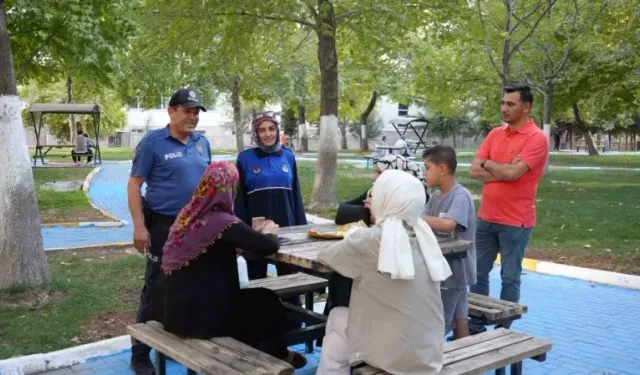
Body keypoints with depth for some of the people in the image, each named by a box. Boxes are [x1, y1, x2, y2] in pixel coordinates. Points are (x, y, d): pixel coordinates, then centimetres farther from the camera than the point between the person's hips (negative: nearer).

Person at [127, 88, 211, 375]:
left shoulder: (202, 143, 9)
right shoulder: (153, 142, -8)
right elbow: (134, 185, -9)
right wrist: (139, 226, -16)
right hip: (164, 226, -5)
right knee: (156, 290, 2)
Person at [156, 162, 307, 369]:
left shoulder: (189, 215, 4)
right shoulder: (223, 222, -19)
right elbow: (270, 246, -17)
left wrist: (255, 232, 14)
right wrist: (269, 233, 5)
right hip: (197, 313, -8)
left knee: (253, 298, 25)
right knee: (268, 302, 14)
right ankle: (275, 357, 36)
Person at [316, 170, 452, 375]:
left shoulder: (369, 239, -16)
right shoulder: (424, 236, -2)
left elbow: (324, 256, -2)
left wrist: (352, 244, 15)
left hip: (395, 354, -5)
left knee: (336, 318, 20)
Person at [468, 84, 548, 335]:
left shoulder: (536, 138, -11)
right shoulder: (495, 134, 8)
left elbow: (513, 173, -22)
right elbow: (474, 171, -1)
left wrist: (488, 164, -5)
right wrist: (504, 171, -13)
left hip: (516, 222, -6)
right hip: (486, 218, 6)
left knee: (510, 278, 6)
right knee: (478, 273, 12)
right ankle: (476, 326, 25)